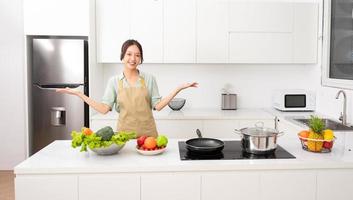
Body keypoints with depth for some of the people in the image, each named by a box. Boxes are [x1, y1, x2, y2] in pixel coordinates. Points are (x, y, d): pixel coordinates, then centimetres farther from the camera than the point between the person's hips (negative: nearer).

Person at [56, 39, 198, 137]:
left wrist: (178, 89, -7)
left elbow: (157, 106, -1)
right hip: (124, 133, 0)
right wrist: (78, 94, -9)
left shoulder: (149, 79, 3)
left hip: (147, 132, 0)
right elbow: (104, 109, -5)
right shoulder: (114, 81, 3)